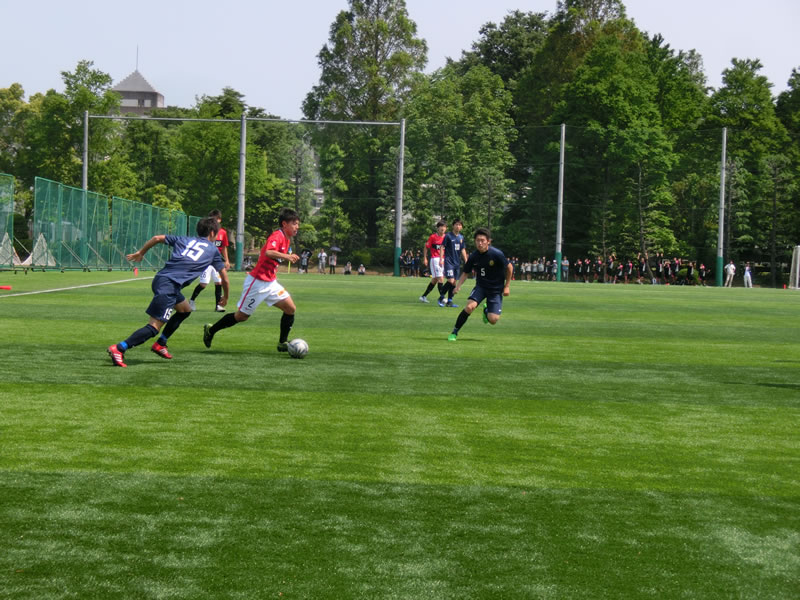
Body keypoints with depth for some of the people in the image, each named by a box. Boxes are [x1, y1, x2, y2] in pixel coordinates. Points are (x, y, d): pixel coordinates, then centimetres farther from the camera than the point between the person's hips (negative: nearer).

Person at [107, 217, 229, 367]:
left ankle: (160, 344, 27)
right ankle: (119, 348, -24)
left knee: (185, 310, 28)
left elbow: (157, 238, 16)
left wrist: (140, 253, 27)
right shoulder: (213, 250, 13)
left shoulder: (184, 240, 23)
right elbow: (224, 278, 18)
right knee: (154, 327, -11)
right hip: (169, 286, -7)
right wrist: (225, 297, 35)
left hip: (161, 278, 7)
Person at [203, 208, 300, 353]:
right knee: (242, 316, 2)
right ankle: (211, 330, 21)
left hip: (270, 283, 9)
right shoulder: (277, 236, -19)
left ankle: (283, 343, 7)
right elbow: (268, 252, -38)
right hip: (257, 282, -9)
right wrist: (287, 256, -40)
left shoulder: (287, 239, 9)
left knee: (290, 309, -2)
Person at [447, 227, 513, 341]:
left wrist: (507, 286, -1)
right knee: (470, 306, -26)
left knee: (493, 320, -12)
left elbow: (509, 267, -4)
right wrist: (458, 286, -11)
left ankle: (486, 310, 27)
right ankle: (454, 333, -12)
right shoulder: (473, 257, -8)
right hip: (480, 286, 2)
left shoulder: (497, 254, -18)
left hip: (496, 289, -2)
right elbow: (465, 273, 5)